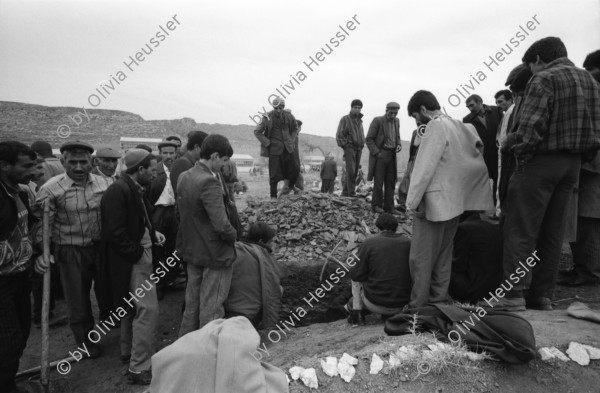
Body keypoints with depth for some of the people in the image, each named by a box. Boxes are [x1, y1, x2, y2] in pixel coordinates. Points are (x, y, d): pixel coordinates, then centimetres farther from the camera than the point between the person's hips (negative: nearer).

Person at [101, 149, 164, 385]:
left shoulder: (134, 189, 10)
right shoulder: (119, 191, -19)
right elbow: (115, 231, -24)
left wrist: (153, 233, 5)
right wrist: (137, 253, -19)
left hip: (139, 255, 11)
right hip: (132, 259, -11)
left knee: (132, 308, 21)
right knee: (148, 310, -9)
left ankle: (129, 353, 38)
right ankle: (140, 368, 1)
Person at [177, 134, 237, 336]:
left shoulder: (184, 177, 2)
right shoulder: (209, 183, -25)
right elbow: (221, 224, -29)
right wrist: (233, 235, -9)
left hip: (191, 250, 9)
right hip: (214, 253, -9)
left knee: (192, 304, 23)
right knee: (212, 308, 7)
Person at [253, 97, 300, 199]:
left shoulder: (289, 116, 1)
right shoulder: (267, 118, -10)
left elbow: (295, 128, 19)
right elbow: (257, 132, -3)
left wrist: (292, 140, 7)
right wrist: (267, 143, -8)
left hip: (288, 148, 4)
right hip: (274, 149, -4)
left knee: (295, 169, 8)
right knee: (274, 174, -3)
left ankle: (291, 187, 35)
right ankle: (273, 196, 11)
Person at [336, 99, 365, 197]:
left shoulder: (359, 120, 20)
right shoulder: (345, 119, 2)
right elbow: (339, 135, -3)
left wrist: (362, 145, 13)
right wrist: (345, 146, -11)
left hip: (359, 149, 6)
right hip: (349, 147, -6)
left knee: (355, 172, 3)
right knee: (351, 171, -16)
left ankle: (345, 192, 8)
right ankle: (352, 193, -17)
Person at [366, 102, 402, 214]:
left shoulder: (396, 121, 10)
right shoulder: (377, 121, -8)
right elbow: (369, 139, -9)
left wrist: (399, 145, -1)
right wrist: (377, 153, -16)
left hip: (391, 155, 6)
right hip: (379, 154, -5)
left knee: (390, 182, 3)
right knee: (378, 181, -4)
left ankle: (389, 206, 8)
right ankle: (376, 205, 8)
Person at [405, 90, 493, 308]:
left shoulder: (435, 127, -12)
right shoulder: (460, 126, 14)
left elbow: (424, 167, -18)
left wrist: (412, 201, -17)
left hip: (434, 201, -9)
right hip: (455, 200, 9)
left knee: (421, 256, -2)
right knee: (443, 252, 16)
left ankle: (418, 304, 3)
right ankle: (439, 297, 24)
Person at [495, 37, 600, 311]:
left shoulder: (544, 79, -9)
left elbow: (531, 127, -19)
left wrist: (513, 144, -4)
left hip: (542, 162, -8)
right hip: (573, 164, 8)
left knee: (521, 229, -4)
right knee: (553, 232, 11)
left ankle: (513, 293, -3)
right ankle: (543, 295, 17)